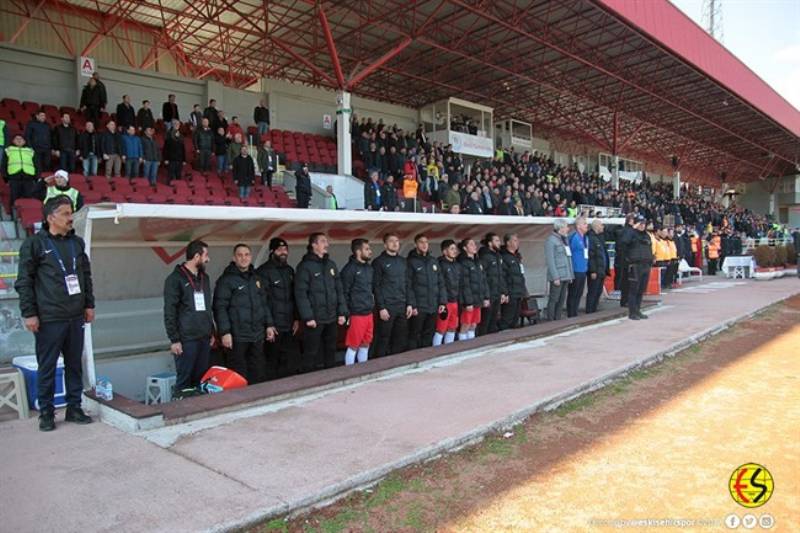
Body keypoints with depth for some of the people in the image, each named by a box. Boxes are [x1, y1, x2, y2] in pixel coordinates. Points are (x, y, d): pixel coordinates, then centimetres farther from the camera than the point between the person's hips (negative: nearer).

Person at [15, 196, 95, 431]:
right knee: (47, 368, 4)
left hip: (76, 317, 5)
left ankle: (74, 408, 22)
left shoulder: (77, 242, 11)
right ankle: (46, 413, 17)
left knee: (75, 365, 11)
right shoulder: (34, 243, -4)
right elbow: (24, 281, -4)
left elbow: (86, 276, 18)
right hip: (49, 319, -5)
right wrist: (29, 313, -8)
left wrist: (89, 304, 14)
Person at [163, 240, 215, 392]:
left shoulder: (204, 278, 14)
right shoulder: (175, 279, -7)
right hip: (187, 339, -6)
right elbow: (169, 312, -9)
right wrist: (174, 340, -13)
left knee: (202, 379, 8)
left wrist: (212, 332, 17)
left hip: (205, 338, 6)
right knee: (184, 380, -2)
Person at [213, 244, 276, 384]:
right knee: (239, 374, -1)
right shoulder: (226, 279, -6)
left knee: (259, 372, 12)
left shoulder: (256, 278, 15)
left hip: (257, 335, 6)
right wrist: (224, 332, -17)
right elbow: (220, 307, -11)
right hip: (237, 336, -6)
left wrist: (269, 325, 15)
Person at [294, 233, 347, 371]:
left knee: (330, 351, 14)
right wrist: (307, 317, -18)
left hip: (331, 318, 6)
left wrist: (342, 312, 6)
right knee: (312, 353, 2)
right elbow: (300, 293, -13)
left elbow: (339, 290, 13)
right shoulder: (305, 266, -8)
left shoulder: (331, 264, 13)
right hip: (314, 318, -6)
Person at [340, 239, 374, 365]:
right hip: (356, 314, -7)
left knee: (365, 345, 15)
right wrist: (346, 314, -15)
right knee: (353, 346, 0)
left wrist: (372, 305, 15)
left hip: (368, 313, 7)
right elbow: (344, 292, -14)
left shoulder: (369, 267, 12)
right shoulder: (350, 268, -12)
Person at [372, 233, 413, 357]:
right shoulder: (379, 262, -2)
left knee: (401, 339, 8)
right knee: (383, 339, -1)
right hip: (387, 307, -5)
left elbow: (407, 284, 16)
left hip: (402, 307, 5)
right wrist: (381, 307, -14)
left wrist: (410, 304, 7)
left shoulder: (403, 261, 15)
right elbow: (376, 287, -7)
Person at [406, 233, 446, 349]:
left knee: (429, 335, 13)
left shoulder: (434, 261, 14)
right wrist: (412, 305, -17)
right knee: (414, 335, 1)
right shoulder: (411, 262, -4)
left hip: (433, 306, 6)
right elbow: (408, 286, -11)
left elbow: (440, 283, 15)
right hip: (418, 307, -5)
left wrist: (442, 301, 7)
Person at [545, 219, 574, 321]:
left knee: (562, 300, 12)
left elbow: (568, 258, 18)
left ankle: (558, 320, 19)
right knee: (553, 300, -4)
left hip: (566, 276, 8)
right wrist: (555, 277, -18)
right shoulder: (550, 240, -9)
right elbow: (550, 260, -14)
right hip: (557, 277, -8)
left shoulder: (565, 239, 17)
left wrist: (571, 275, 13)